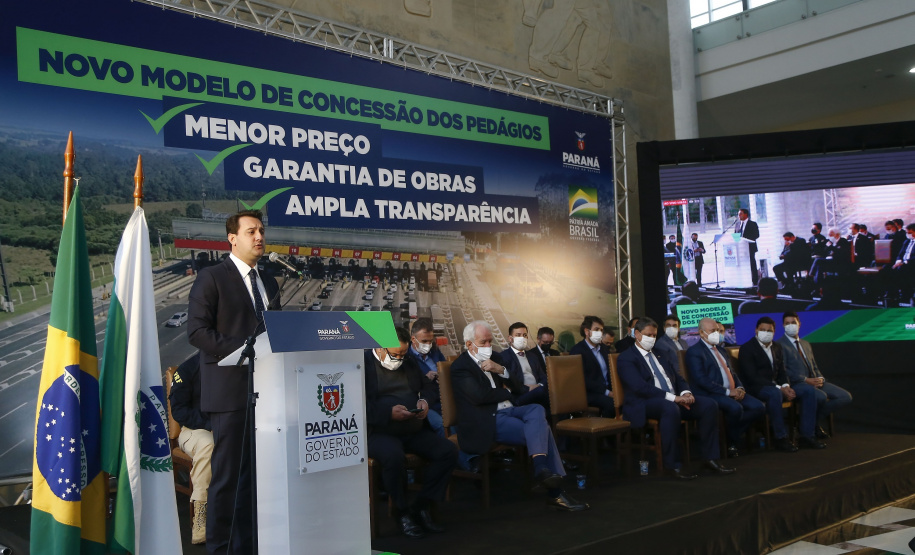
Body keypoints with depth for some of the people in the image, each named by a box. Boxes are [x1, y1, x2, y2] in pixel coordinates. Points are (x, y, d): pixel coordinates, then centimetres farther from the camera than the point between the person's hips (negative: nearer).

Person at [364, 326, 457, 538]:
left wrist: (423, 401, 4)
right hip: (378, 432, -6)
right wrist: (389, 413, -22)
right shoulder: (363, 363, -4)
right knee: (393, 456, -37)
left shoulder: (410, 362, 18)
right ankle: (402, 512, -12)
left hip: (414, 430, 6)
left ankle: (422, 506, 0)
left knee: (449, 451, -14)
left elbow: (423, 389, 29)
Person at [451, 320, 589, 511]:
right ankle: (555, 492, -21)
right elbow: (480, 396, -17)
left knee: (537, 410, -24)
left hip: (507, 410, 7)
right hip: (488, 421, -7)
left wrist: (501, 370, -3)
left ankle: (541, 470, -30)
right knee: (542, 430, -22)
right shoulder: (460, 367, -3)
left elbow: (518, 389, 16)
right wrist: (506, 392, 0)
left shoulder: (492, 359, 19)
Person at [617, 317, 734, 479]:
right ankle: (672, 465, -27)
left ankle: (709, 458, -6)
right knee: (671, 408, -38)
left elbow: (678, 379, 20)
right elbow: (640, 387, -16)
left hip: (673, 400, 8)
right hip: (643, 404, -7)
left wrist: (685, 393, -5)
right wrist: (672, 397, -23)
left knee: (709, 405, -12)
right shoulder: (626, 358, -2)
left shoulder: (660, 355, 23)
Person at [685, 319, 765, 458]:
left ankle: (734, 438, 1)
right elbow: (701, 380, -15)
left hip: (733, 392, 8)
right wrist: (727, 392, -18)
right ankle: (731, 442, -7)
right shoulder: (694, 352, -5)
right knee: (735, 408, -33)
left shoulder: (721, 350, 23)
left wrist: (740, 388, 2)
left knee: (759, 407, -12)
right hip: (710, 394, -8)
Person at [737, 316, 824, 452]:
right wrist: (779, 388, -22)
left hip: (775, 387, 8)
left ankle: (806, 435, -8)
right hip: (755, 389, -8)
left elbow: (781, 372, 17)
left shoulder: (777, 348, 16)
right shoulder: (746, 349, -8)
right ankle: (781, 438, -30)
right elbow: (752, 377, -17)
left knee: (808, 391, -7)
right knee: (775, 393, -39)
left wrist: (786, 386, -7)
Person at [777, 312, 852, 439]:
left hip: (814, 381, 8)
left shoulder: (806, 344, 24)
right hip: (796, 384, -8)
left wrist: (820, 378, 0)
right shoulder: (780, 345, -2)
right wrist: (806, 380, -18)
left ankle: (816, 420, 4)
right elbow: (783, 371, -12)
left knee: (845, 397, -7)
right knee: (821, 396, -35)